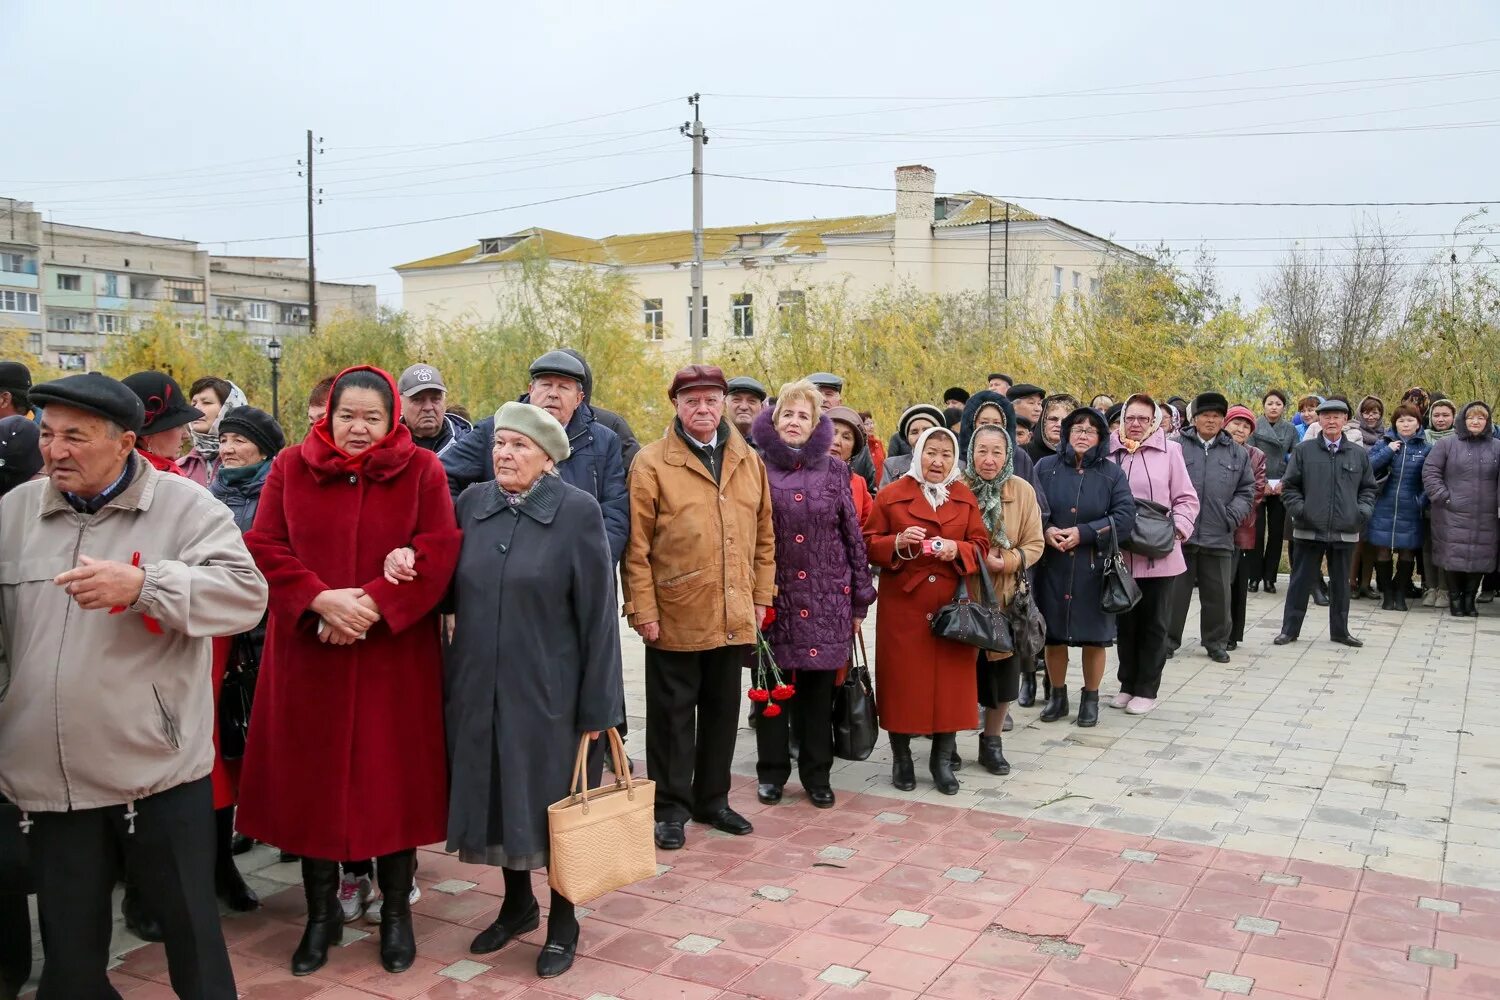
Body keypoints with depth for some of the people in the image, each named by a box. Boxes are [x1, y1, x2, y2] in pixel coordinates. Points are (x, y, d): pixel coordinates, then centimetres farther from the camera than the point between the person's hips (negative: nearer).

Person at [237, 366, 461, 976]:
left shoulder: (421, 471, 1)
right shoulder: (291, 468, 5)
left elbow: (438, 551, -8)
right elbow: (264, 548, -2)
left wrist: (374, 604, -18)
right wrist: (320, 599, -17)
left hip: (395, 656, -1)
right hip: (307, 655, 2)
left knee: (393, 779, 6)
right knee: (311, 779, 8)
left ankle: (396, 911, 22)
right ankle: (321, 912, 24)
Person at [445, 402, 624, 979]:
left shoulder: (578, 512, -10)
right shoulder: (471, 503, 3)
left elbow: (597, 613, -10)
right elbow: (449, 588, 11)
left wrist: (596, 704, -11)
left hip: (547, 690, -4)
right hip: (477, 687, 4)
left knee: (551, 805, 8)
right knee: (496, 797, 15)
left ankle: (563, 922, 27)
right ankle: (517, 904, 36)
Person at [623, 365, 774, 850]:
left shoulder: (748, 460, 9)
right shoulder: (652, 462, -5)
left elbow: (764, 534, 12)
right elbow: (636, 545, -8)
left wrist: (761, 596, 8)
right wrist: (642, 609, -11)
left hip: (734, 618, 4)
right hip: (675, 617, -4)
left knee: (722, 711, 15)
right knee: (673, 713, 6)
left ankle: (713, 799, 30)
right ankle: (672, 808, 19)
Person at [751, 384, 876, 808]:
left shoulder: (834, 470, 6)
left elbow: (853, 534, 7)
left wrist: (860, 598, 6)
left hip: (826, 597, 1)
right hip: (773, 595, -1)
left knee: (820, 689, 7)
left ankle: (816, 773, 20)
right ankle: (771, 771, 20)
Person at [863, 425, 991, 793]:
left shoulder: (966, 498, 9)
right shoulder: (891, 495, 0)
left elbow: (981, 546, 8)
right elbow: (869, 543, 0)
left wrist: (957, 549, -12)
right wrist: (898, 542, -18)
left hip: (951, 605, 2)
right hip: (903, 605, -2)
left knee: (950, 679, 3)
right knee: (902, 678, 1)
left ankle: (943, 760, 16)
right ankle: (901, 758, 17)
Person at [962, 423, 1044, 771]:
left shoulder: (1023, 491, -2)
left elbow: (1034, 544, -1)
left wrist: (1007, 562, -18)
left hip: (1005, 597, 2)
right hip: (961, 595, -2)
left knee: (1002, 670, 9)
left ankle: (992, 741, 26)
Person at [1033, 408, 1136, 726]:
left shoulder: (1112, 474, 2)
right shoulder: (1046, 468, 4)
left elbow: (1125, 517, -7)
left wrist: (1083, 533, -16)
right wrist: (1045, 530, -15)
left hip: (1094, 568, -1)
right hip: (1052, 566, 1)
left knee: (1094, 634, 3)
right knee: (1053, 633, 7)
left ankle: (1090, 698, 20)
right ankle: (1057, 696, 23)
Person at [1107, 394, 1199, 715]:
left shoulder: (1169, 450, -1)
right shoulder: (1109, 452, 1)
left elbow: (1187, 499, 3)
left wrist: (1176, 529, -11)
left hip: (1160, 555, -1)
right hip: (1120, 554, 1)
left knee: (1153, 624, 9)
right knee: (1124, 622, 12)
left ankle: (1147, 689, 21)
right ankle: (1127, 683, 27)